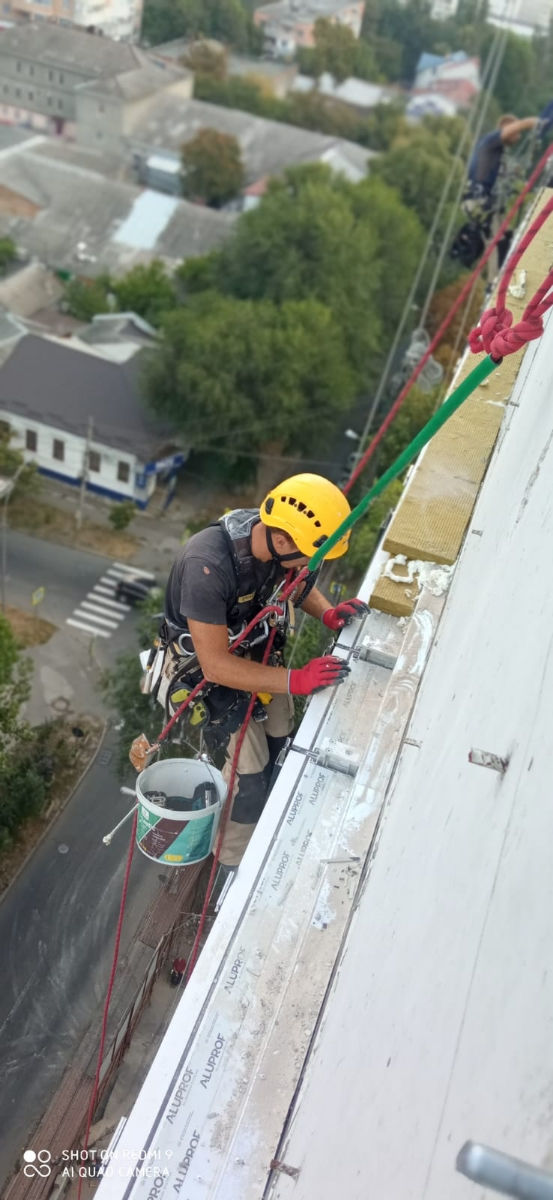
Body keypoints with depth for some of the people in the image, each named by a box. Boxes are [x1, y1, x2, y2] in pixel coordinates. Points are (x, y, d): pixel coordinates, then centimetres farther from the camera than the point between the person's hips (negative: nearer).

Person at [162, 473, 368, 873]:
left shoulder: (274, 537, -20)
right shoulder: (207, 566, -41)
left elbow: (298, 580, 4)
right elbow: (216, 665, -36)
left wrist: (327, 613, -14)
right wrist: (294, 680, -37)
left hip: (254, 648, 7)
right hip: (208, 664, -6)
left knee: (279, 738, 16)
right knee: (249, 767, -3)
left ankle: (254, 808, 45)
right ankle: (236, 860, 23)